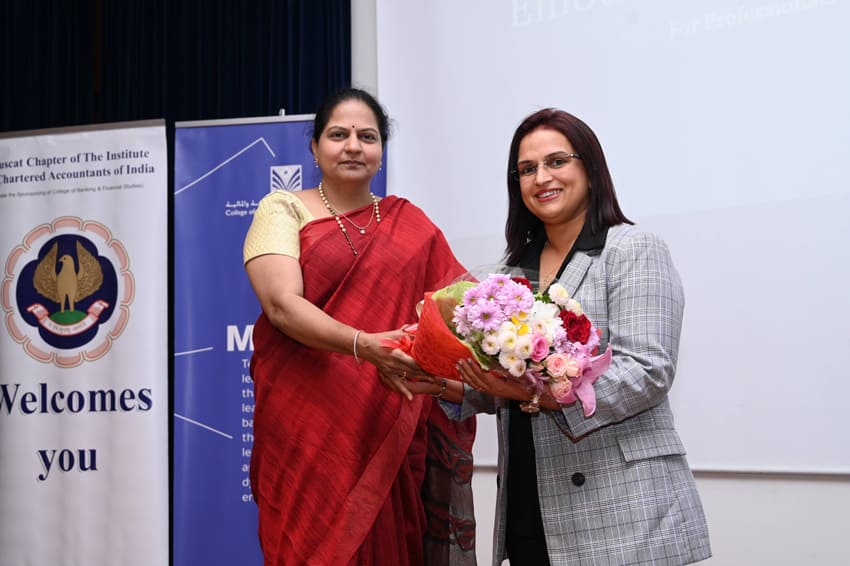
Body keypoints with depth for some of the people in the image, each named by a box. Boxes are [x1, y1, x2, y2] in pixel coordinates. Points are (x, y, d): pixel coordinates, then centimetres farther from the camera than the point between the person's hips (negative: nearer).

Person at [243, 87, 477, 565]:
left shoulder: (411, 225, 11)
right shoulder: (283, 211, 3)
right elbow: (282, 305, -12)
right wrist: (363, 345, -27)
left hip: (392, 435, 3)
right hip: (307, 427, -2)